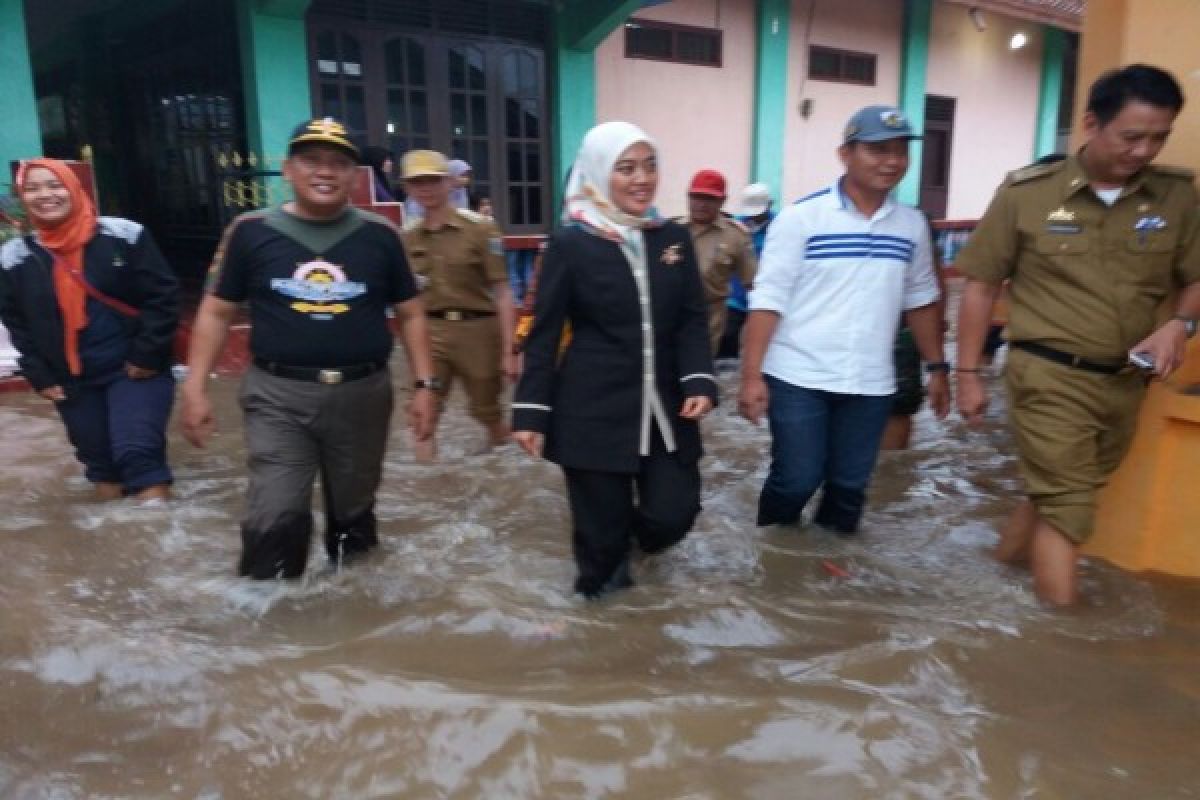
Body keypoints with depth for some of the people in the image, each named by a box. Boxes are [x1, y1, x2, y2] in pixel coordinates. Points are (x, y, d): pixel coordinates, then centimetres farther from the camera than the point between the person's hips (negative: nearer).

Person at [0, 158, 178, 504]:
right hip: (72, 381, 4)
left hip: (133, 369, -4)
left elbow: (163, 296, -8)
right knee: (97, 455, 15)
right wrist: (39, 376, 3)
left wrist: (147, 354, -12)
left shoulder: (124, 236, -10)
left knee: (136, 450, -14)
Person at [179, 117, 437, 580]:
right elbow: (216, 313, 5)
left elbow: (409, 314, 7)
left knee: (353, 510, 17)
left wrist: (423, 385, 1)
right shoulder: (250, 231, 0)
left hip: (362, 394, 2)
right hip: (278, 394, -1)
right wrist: (195, 388, -1)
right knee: (274, 516, -7)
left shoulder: (379, 235, 1)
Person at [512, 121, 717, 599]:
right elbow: (544, 333, -2)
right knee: (601, 521, 5)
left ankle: (632, 539, 40)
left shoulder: (674, 238, 7)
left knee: (674, 512, 4)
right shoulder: (570, 244, -5)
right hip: (593, 410, -3)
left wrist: (699, 381, -7)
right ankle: (602, 579, 37)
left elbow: (693, 320, 8)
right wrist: (531, 411, -5)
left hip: (664, 405, 4)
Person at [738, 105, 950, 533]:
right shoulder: (800, 217, -9)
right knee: (796, 480, 1)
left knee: (850, 485, 11)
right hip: (798, 377, -4)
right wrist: (752, 376, -15)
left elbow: (920, 300, 17)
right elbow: (767, 300, -11)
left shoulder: (912, 224, 6)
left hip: (870, 384, 4)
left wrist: (936, 367, 16)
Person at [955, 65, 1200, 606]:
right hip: (1049, 378, -4)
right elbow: (981, 285, -2)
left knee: (1055, 496, 16)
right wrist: (968, 373, -3)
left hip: (1124, 383, 4)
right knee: (1067, 504, 0)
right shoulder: (1026, 193, -7)